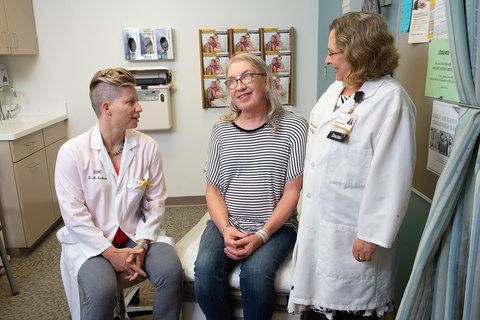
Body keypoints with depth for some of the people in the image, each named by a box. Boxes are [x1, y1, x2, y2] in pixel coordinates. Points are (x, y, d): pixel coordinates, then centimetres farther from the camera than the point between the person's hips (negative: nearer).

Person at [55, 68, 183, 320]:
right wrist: (112, 253, -15)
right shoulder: (72, 152, -11)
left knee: (171, 273, -22)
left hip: (138, 235, 3)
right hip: (92, 241, -2)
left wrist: (141, 245, -10)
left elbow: (156, 202, 1)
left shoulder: (147, 147, -3)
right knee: (102, 290, -28)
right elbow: (74, 216, -10)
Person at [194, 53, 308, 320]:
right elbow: (213, 190, 7)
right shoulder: (221, 130, 7)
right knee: (205, 268, -22)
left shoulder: (294, 127, -3)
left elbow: (292, 192, -6)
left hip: (275, 225, -2)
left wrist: (261, 235, -16)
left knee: (256, 272, -28)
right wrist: (226, 229, -11)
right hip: (225, 223, 3)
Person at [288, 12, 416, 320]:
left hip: (353, 227, -7)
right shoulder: (336, 88, 7)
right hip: (319, 217, 7)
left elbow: (393, 177, -20)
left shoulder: (391, 100, -18)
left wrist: (372, 235, -18)